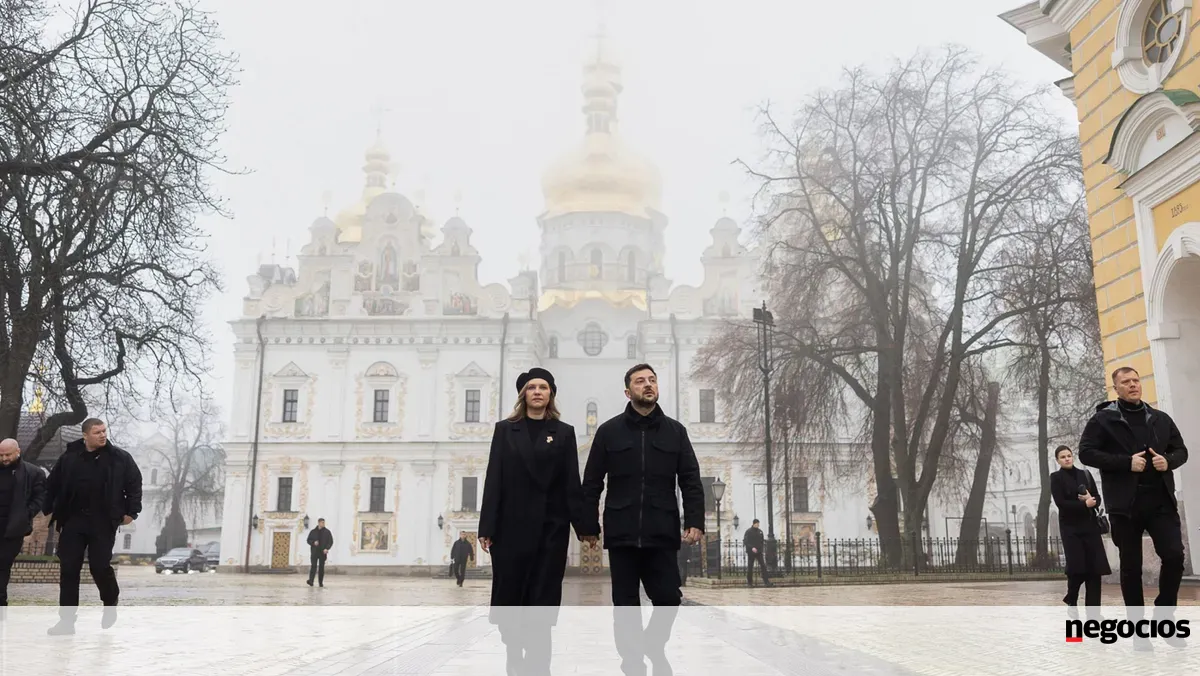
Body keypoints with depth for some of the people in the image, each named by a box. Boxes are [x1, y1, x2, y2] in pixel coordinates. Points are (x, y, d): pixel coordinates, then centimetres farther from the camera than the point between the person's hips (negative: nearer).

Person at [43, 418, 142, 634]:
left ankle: (110, 605, 25)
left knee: (100, 566, -2)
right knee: (68, 569, 1)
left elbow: (134, 483, 2)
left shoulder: (120, 458, -3)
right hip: (73, 521, 3)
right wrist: (49, 511, 9)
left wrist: (131, 511, -3)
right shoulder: (69, 457, 2)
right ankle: (67, 620, 8)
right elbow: (52, 485, 11)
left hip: (103, 522, -2)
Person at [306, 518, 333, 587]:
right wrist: (313, 543, -10)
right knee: (313, 566, -12)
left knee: (321, 567, 4)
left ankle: (321, 582, 11)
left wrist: (327, 548, -12)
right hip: (314, 552, -1)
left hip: (323, 552, 1)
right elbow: (308, 540, 11)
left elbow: (331, 541, 3)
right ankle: (311, 581, -18)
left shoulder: (327, 532, 6)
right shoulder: (313, 531, 7)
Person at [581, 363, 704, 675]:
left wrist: (695, 521, -7)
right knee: (625, 603, 5)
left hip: (662, 533, 1)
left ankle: (653, 644, 30)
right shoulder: (609, 431, 4)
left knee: (669, 597, 2)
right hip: (621, 533, -1)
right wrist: (589, 527, -1)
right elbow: (591, 484, 4)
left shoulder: (675, 431, 8)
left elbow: (691, 481, 5)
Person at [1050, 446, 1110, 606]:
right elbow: (1060, 503, -11)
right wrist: (1085, 504, -17)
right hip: (1070, 527, -3)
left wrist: (1091, 500, -14)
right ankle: (1071, 599, 16)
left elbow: (1097, 498, 8)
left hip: (1090, 525, 3)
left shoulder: (1085, 474, 11)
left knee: (1095, 566, -3)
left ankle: (1093, 609, 0)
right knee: (1077, 566, -8)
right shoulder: (1056, 478, 0)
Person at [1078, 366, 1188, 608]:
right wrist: (1126, 462, -16)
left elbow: (1181, 450, 20)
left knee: (1174, 556, -6)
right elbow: (1086, 452, -7)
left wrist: (1169, 461, -4)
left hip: (1161, 500, 3)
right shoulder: (1103, 419, 0)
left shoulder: (1161, 419, 13)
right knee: (1131, 565, 5)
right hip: (1125, 503, -3)